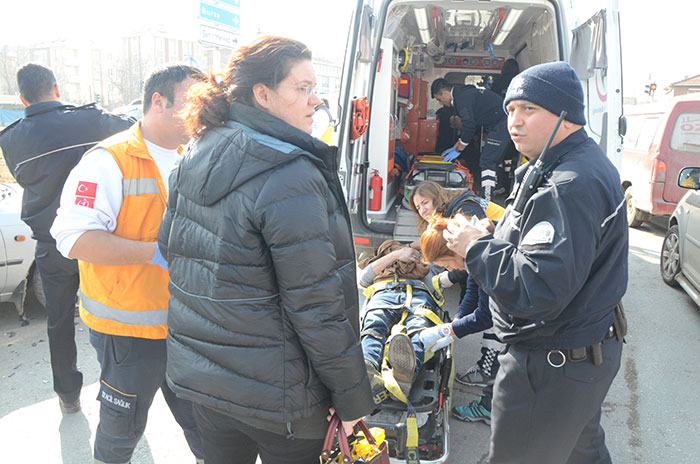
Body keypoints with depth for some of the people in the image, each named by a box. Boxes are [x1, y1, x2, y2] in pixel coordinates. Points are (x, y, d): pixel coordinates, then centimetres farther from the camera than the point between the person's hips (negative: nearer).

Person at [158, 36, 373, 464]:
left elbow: (170, 246, 13)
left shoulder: (195, 160, 2)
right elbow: (317, 305, -23)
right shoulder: (292, 177, -24)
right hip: (274, 393, -7)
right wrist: (353, 396, -12)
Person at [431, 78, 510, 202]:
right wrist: (455, 147, 25)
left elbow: (469, 126, -17)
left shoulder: (462, 98, -14)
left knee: (487, 162, -12)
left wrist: (458, 150, -6)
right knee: (494, 161, 15)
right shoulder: (464, 93, 19)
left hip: (502, 124, -10)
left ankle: (486, 200, -13)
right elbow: (470, 125, 25)